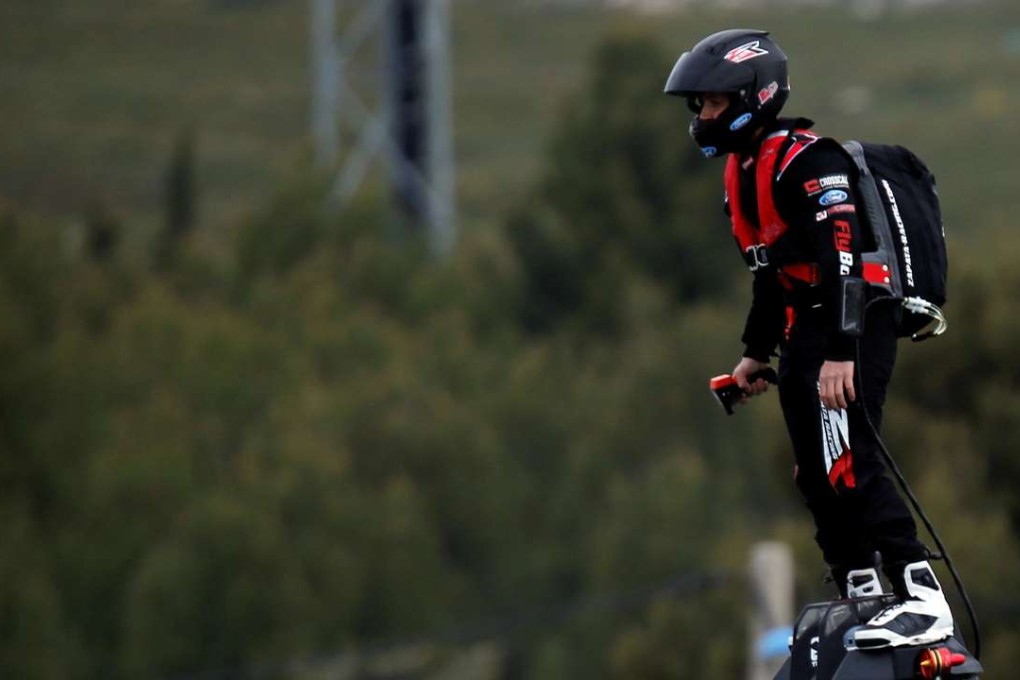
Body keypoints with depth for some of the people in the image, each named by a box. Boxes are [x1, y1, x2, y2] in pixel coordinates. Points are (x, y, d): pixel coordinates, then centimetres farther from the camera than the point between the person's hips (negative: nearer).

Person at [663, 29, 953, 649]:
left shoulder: (807, 160, -16)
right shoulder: (743, 168, 16)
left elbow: (843, 257, -26)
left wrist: (841, 353, -33)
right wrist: (758, 352, 29)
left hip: (856, 324, -10)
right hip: (806, 330, 10)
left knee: (849, 465, -20)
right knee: (817, 476, 9)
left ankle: (924, 600, -23)